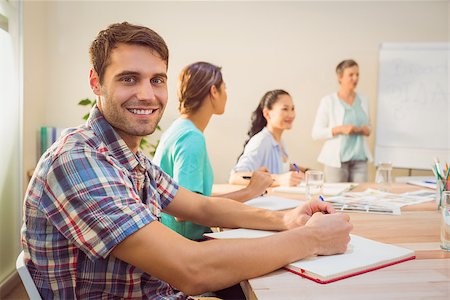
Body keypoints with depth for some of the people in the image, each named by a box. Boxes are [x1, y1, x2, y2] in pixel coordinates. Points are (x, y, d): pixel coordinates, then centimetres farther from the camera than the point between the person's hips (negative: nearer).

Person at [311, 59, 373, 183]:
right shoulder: (328, 101, -2)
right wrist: (340, 129, -17)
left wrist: (364, 130, 0)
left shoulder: (363, 101, 11)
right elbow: (316, 133, -5)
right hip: (336, 160, -4)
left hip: (360, 160, 4)